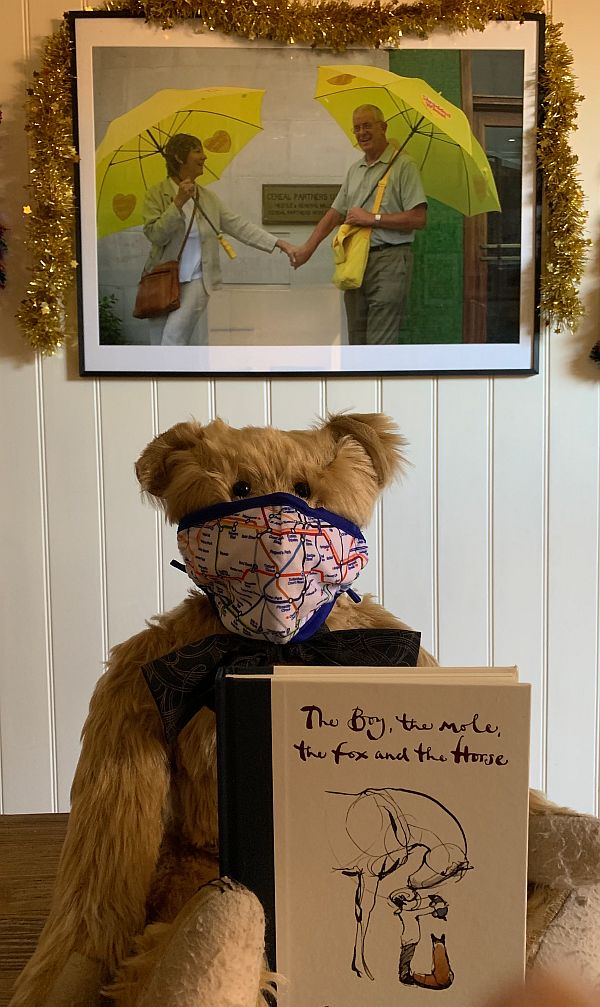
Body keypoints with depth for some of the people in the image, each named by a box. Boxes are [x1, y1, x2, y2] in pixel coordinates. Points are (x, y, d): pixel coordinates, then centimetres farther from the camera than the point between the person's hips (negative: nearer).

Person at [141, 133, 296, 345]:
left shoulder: (208, 198, 7)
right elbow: (155, 235, -13)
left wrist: (278, 243, -2)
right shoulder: (157, 194, -2)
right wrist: (178, 203, -20)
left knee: (173, 336, -15)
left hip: (197, 280, 0)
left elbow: (239, 225, 5)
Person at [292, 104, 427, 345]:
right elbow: (335, 213, 24)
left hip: (388, 262, -8)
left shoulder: (403, 165, -5)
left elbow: (418, 219, -13)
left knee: (380, 345, -13)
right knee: (357, 342, 11)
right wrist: (308, 248, 16)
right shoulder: (355, 169, 19)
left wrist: (372, 218, -12)